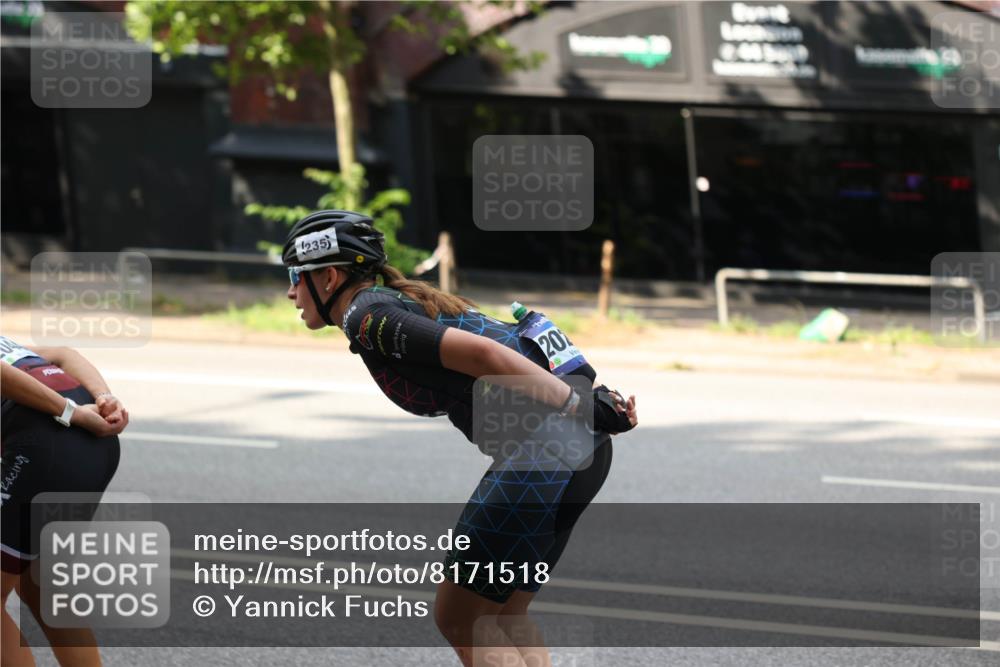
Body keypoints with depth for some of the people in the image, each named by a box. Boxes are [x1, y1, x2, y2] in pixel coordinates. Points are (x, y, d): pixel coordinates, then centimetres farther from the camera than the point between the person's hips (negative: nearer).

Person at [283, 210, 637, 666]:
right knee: (502, 616, 18)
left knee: (459, 620, -2)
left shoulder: (367, 318, -8)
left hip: (543, 450, -10)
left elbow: (481, 355, -18)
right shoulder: (401, 301, 23)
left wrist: (580, 408, -20)